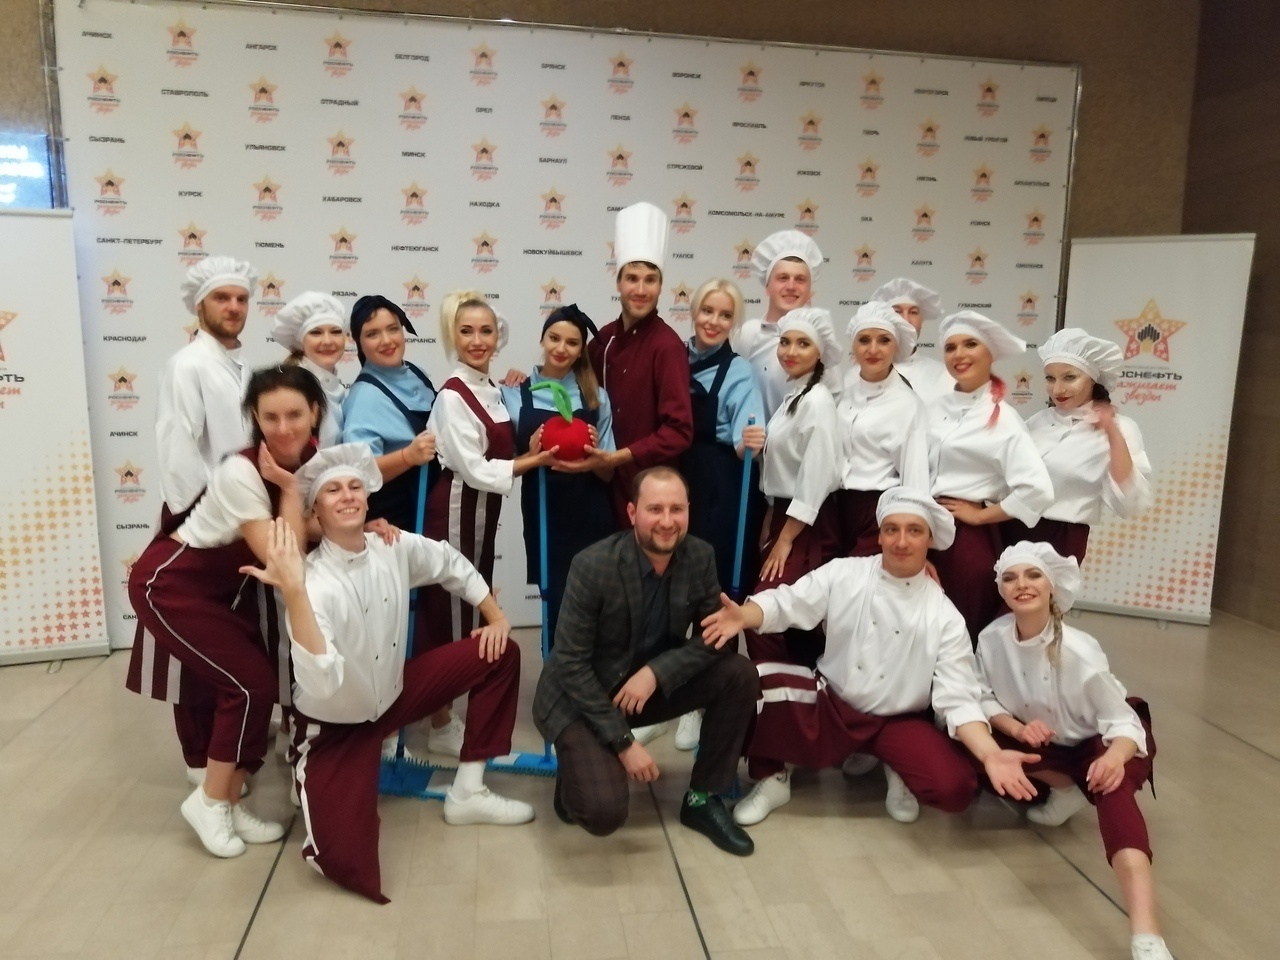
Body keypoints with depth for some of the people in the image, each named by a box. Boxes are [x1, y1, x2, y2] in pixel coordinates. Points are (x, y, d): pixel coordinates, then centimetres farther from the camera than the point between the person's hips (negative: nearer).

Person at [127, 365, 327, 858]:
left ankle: (227, 801, 18)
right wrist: (290, 488, -32)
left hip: (228, 583, 7)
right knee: (250, 684, -12)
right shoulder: (240, 472, -31)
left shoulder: (313, 457, -10)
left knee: (251, 685, 0)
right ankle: (210, 800, 9)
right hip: (170, 582, -7)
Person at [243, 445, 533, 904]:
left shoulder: (395, 547, -10)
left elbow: (452, 564, 11)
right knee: (346, 863, -21)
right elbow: (322, 683, -42)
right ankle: (309, 780, 15)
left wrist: (497, 616, 6)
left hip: (391, 695, 6)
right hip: (334, 727, -6)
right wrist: (293, 592, -50)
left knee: (499, 653, -1)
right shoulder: (315, 583, -28)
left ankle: (467, 791, 9)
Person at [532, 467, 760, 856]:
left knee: (739, 674, -15)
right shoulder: (592, 567, -25)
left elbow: (717, 636, -6)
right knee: (604, 812, -25)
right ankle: (578, 769, 12)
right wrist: (623, 742, -22)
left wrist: (656, 672, -23)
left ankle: (703, 800, 2)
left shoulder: (700, 556, -11)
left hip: (653, 684, 5)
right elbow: (571, 664, -21)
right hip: (581, 697, -5)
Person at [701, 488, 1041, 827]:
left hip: (897, 723, 0)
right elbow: (786, 603, -12)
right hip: (831, 706, 0)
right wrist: (742, 615, -35)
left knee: (955, 787, -27)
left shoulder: (945, 617, -7)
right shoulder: (843, 573, -6)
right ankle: (771, 779, 1)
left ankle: (896, 767, 10)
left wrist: (990, 754, -29)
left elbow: (957, 698, -11)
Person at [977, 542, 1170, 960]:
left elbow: (1122, 721, -24)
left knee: (1111, 785, -39)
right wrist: (1017, 727, -28)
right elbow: (985, 700, -7)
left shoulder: (1078, 650, -27)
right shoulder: (991, 639, -17)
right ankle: (1069, 790, -4)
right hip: (1045, 745, 4)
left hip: (1095, 744, -4)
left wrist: (1115, 757, -46)